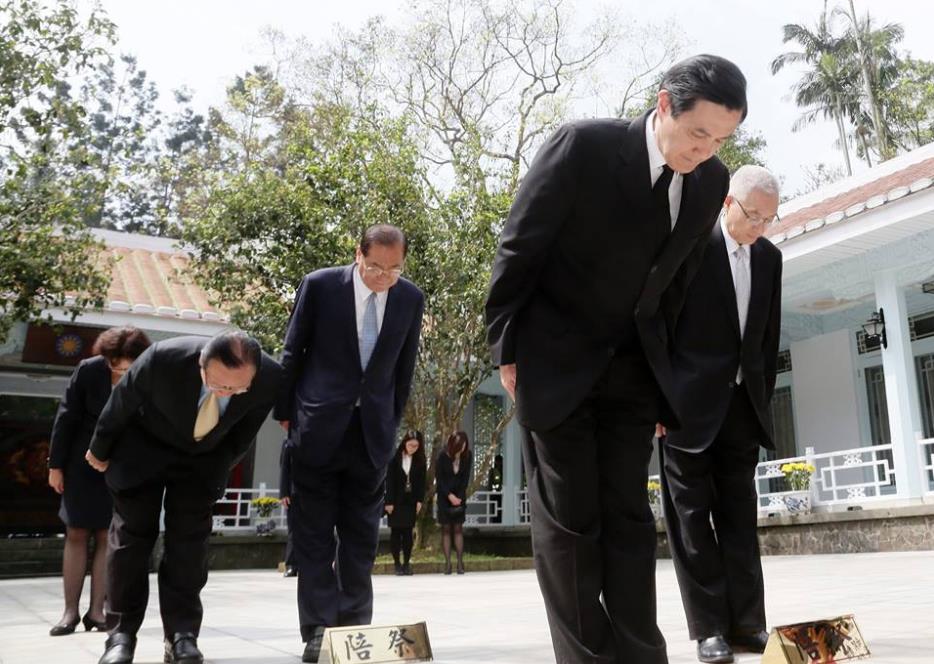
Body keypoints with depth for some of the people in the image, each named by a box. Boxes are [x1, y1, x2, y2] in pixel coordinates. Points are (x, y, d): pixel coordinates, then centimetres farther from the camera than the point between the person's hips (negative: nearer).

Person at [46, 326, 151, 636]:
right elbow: (67, 417, -7)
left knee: (107, 537, 2)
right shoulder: (88, 370, -14)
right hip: (84, 463, 0)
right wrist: (56, 464, -5)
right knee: (76, 534, 3)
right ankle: (70, 611, 9)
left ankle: (96, 610, 9)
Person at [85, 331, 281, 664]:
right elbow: (120, 403, -15)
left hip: (203, 456, 1)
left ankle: (182, 633, 3)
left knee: (189, 540, -3)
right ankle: (122, 632, 9)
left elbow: (246, 428, -7)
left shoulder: (269, 377, -32)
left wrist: (223, 465, 8)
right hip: (144, 446, -1)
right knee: (132, 534, -1)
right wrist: (99, 450, 1)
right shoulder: (162, 358, -39)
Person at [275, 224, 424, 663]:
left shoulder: (411, 298, 0)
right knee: (314, 535, 1)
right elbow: (293, 352, 0)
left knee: (361, 538, 8)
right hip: (319, 424, -2)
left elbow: (404, 366, 9)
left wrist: (392, 420, 10)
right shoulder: (320, 285, -7)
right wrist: (285, 412, 2)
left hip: (373, 429, 2)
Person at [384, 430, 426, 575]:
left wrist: (419, 500, -5)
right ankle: (397, 563, 7)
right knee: (395, 531, 1)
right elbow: (390, 480, -7)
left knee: (408, 532, 2)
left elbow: (421, 481, 4)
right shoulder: (395, 457, -7)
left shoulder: (420, 460, 1)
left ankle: (406, 563, 9)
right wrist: (389, 502, -11)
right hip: (396, 501, -2)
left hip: (411, 501, 2)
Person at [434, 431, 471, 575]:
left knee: (458, 528, -1)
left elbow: (466, 477, -1)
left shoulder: (467, 455, -7)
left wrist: (459, 496, -8)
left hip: (459, 496, 1)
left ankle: (460, 562, -1)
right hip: (444, 495, -1)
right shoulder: (443, 456, -13)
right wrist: (449, 495, -12)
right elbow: (438, 478, -8)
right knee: (446, 528, -2)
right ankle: (447, 563, -1)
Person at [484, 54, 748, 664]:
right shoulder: (583, 146, -18)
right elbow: (519, 249, -12)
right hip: (556, 358, -4)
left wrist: (662, 369, 11)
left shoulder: (711, 182, -2)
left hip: (631, 367, 4)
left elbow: (678, 280, 9)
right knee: (568, 517, 0)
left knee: (627, 514, 4)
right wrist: (507, 349, -10)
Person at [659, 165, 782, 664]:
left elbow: (770, 333, 15)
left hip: (742, 403, 5)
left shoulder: (770, 257, 10)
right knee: (692, 514, -1)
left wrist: (763, 394, 10)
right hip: (691, 400, -5)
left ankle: (746, 622, 13)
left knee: (739, 516, 7)